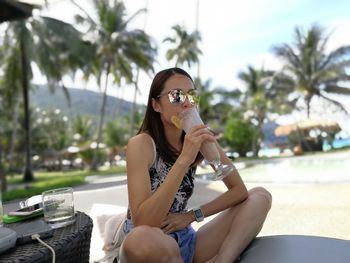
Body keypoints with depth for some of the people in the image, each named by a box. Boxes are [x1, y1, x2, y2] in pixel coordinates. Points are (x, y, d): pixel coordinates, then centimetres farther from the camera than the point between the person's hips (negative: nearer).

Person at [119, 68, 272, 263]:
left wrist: (192, 215, -10)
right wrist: (184, 160, -32)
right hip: (148, 247, -4)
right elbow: (142, 224, -28)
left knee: (260, 196, -4)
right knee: (141, 238, -41)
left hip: (185, 241, 5)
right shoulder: (142, 144, -18)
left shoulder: (200, 138, -3)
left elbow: (239, 190, 0)